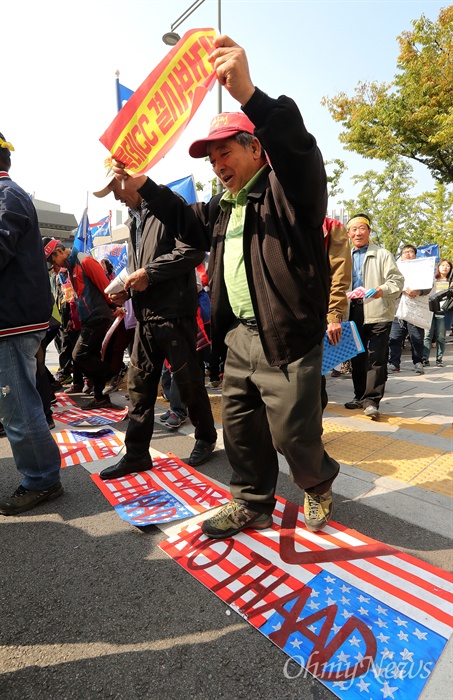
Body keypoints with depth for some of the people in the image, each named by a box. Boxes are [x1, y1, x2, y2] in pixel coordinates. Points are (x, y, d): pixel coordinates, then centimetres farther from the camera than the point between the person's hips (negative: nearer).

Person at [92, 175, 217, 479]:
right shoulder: (133, 220, 20)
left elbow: (193, 250, -17)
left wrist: (149, 273, -18)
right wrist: (126, 288, 7)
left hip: (174, 314, -8)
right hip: (145, 316, 8)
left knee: (189, 381, 4)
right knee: (139, 384, 8)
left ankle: (206, 438, 26)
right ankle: (136, 454, 19)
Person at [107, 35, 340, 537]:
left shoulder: (286, 188, -5)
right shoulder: (224, 206, 18)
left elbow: (297, 144, -25)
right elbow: (187, 220, 31)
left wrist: (249, 94, -41)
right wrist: (140, 184, 19)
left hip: (287, 340, -7)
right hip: (239, 337, 8)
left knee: (292, 433, 2)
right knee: (240, 430, 14)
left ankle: (318, 482, 35)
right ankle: (253, 504, 34)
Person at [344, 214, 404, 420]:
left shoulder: (383, 254, 3)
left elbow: (397, 280, -4)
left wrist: (382, 290, -22)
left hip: (378, 312, -4)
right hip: (354, 313, 5)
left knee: (376, 357, -7)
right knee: (357, 356, 10)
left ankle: (372, 400, -2)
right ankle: (360, 396, 21)